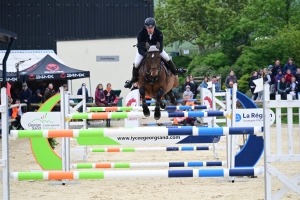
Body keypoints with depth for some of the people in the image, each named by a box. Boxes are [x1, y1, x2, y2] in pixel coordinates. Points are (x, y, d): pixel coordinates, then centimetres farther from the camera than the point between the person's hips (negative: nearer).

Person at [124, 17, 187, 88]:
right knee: (136, 63, -15)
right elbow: (140, 49, -34)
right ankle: (134, 78, 9)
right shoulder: (141, 34, -33)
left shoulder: (158, 33, -29)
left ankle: (174, 71, 17)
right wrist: (145, 54, -52)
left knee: (167, 58, -9)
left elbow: (160, 46, -28)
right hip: (143, 50, -1)